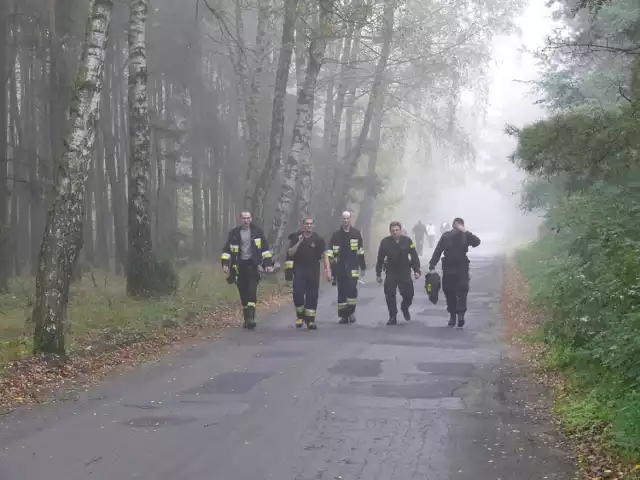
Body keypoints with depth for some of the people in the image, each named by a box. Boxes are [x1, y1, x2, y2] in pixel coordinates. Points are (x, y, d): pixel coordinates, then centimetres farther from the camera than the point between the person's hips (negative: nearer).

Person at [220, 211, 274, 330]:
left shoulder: (257, 231, 3)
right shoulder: (234, 233, 6)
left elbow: (265, 248, 4)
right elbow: (227, 249, 7)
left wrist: (268, 264, -3)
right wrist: (225, 263, -5)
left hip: (252, 264, -2)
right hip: (239, 265, 2)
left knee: (252, 291, -15)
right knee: (243, 293, 5)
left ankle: (251, 317, -21)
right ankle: (247, 319, 14)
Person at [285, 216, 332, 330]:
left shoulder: (318, 239, 0)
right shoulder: (296, 237, 3)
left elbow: (325, 255, -2)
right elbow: (290, 253, -1)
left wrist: (328, 271, -10)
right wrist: (299, 242, -13)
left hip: (313, 271, 0)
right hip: (299, 270, 0)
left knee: (312, 295, 2)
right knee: (298, 293, -12)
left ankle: (310, 320, 10)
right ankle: (300, 315, 8)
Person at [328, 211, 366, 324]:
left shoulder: (356, 233, 6)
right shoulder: (336, 235, 6)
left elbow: (361, 251, 9)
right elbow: (330, 252, 4)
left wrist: (363, 266, 8)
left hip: (353, 267, -1)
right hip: (340, 267, 1)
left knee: (352, 288, -14)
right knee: (342, 291, 4)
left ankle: (351, 312, 0)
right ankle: (343, 315, 10)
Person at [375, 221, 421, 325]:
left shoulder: (407, 240, -7)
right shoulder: (385, 242, -7)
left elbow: (414, 256, -3)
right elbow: (380, 259, -1)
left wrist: (416, 270, -9)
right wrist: (378, 274, 1)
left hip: (405, 273, 0)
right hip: (391, 273, 0)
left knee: (409, 293, -3)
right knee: (389, 295, -5)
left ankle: (405, 308, 31)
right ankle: (393, 317, 10)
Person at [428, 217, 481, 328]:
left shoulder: (465, 236, -1)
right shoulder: (446, 236, 1)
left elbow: (477, 242, -18)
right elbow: (437, 251, 0)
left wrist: (466, 232, -27)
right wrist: (432, 265, -6)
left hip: (462, 267, -2)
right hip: (448, 268, 2)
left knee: (462, 289, -16)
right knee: (449, 292, 6)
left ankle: (461, 313, -16)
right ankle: (452, 315, 18)